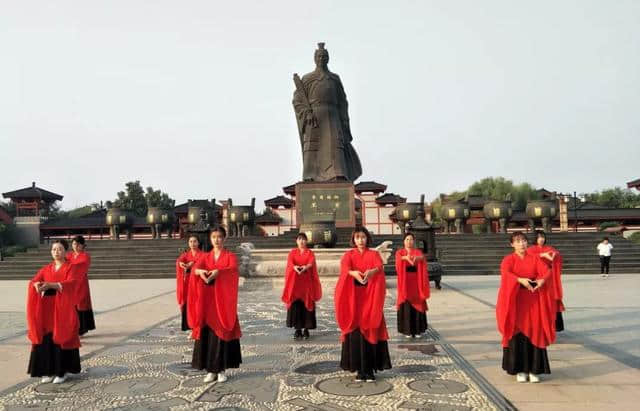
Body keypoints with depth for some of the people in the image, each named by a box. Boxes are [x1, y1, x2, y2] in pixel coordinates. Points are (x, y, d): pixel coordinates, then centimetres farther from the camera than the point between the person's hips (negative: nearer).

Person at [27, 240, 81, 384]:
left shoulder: (71, 267, -1)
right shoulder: (46, 268, 13)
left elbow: (71, 283, -19)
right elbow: (33, 281, -1)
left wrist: (52, 285, -33)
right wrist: (37, 285, -26)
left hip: (63, 308, -4)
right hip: (47, 307, 4)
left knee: (61, 339, -2)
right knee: (46, 339, 2)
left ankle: (62, 371, 6)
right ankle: (49, 370, 13)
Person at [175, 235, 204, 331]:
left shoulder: (202, 255, 2)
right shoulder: (185, 254, 11)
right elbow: (179, 260, -11)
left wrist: (192, 264, -37)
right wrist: (180, 263, -35)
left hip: (198, 282, -4)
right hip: (187, 283, 4)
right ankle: (192, 329, 14)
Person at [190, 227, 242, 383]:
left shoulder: (230, 256, 1)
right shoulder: (206, 256, 11)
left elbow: (233, 269, -20)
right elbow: (195, 268, -9)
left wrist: (218, 271, -39)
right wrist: (200, 271, -33)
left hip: (224, 300, -3)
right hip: (207, 300, 3)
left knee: (222, 332, -3)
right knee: (207, 333, 2)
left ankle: (222, 369, 7)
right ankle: (211, 370, 12)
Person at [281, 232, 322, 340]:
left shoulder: (310, 253, 6)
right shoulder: (292, 252, 9)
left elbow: (311, 263, -15)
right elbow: (290, 262, -11)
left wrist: (305, 267, -37)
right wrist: (295, 267, -34)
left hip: (307, 282, -1)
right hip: (295, 282, 1)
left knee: (307, 305, -2)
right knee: (295, 305, -2)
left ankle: (306, 329, 6)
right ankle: (297, 329, 6)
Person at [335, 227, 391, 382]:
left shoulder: (374, 254, 4)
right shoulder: (348, 255, 5)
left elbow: (379, 266, -19)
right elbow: (345, 268, -18)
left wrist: (372, 271, -43)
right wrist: (353, 272, -41)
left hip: (370, 298, 0)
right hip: (353, 298, 1)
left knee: (370, 332, -2)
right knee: (355, 332, 1)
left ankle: (370, 369, 6)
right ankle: (360, 369, 9)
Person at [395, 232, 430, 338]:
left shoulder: (418, 252, 6)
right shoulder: (399, 252, 3)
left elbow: (422, 257, -19)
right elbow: (399, 259, -22)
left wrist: (417, 258, -44)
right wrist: (406, 258, -46)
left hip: (416, 282, 1)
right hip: (405, 282, -1)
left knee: (417, 304, 3)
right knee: (406, 305, -1)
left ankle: (417, 330, 12)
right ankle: (407, 330, 6)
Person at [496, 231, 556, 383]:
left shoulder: (534, 258, 7)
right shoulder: (508, 259, -2)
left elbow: (547, 271, -8)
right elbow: (505, 273, -21)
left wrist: (542, 280, -30)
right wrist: (520, 280, -37)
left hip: (533, 301, 2)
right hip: (516, 300, -2)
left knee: (535, 333, 2)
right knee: (518, 334, 0)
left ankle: (534, 370, 11)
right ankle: (520, 370, 10)